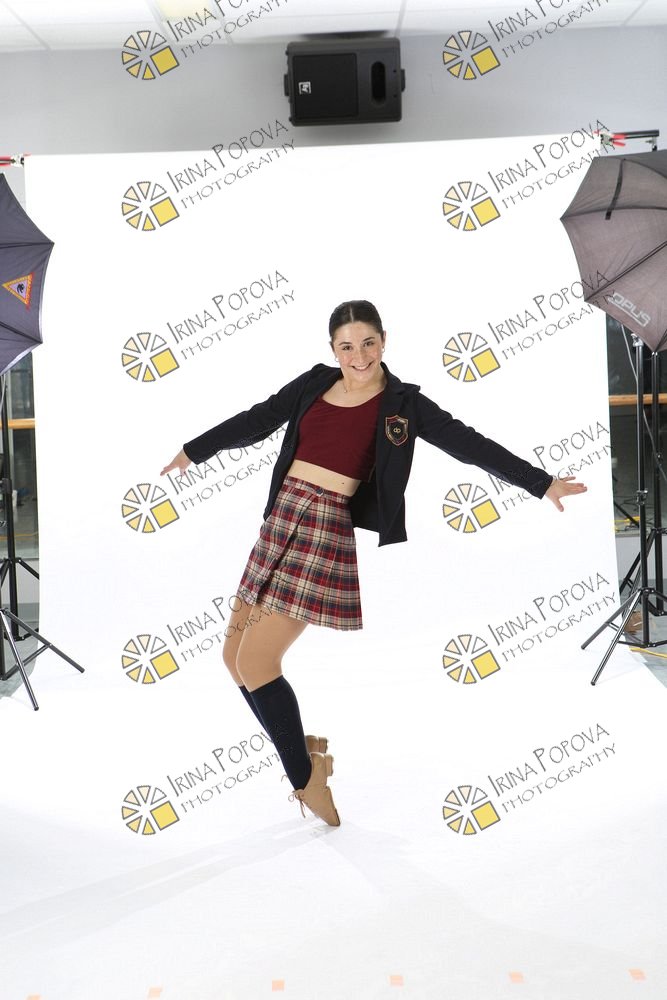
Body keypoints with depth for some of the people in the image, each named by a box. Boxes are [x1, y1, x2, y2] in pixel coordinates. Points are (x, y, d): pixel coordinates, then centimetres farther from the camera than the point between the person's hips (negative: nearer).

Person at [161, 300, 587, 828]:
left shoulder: (403, 403, 0)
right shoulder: (314, 383, 11)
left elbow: (470, 444, -3)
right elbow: (259, 420, 19)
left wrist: (541, 483, -7)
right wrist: (194, 450, 26)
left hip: (329, 528, -6)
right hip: (282, 520, 6)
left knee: (256, 660, -12)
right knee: (235, 654, 8)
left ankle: (306, 777, 9)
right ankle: (301, 748, 27)